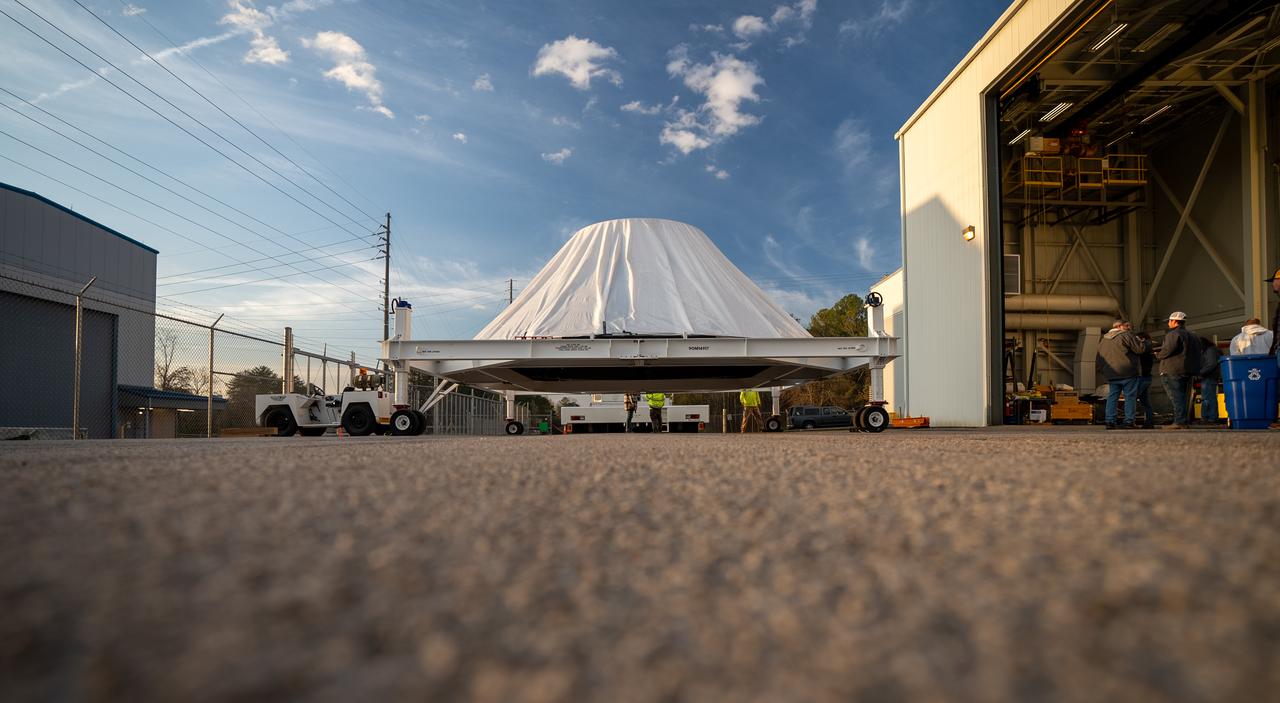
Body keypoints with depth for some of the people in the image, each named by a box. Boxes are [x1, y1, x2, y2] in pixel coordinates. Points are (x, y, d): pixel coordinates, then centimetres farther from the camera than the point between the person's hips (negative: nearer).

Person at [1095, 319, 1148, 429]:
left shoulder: (1102, 339, 15)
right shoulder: (1125, 335, -6)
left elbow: (1099, 358, 17)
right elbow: (1140, 348, -9)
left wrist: (1102, 370, 22)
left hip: (1111, 375, 6)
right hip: (1127, 374, -6)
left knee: (1112, 397, 8)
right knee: (1130, 397, 1)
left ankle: (1110, 421, 2)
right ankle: (1128, 422, -1)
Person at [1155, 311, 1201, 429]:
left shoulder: (1173, 334, -10)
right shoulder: (1192, 337, 20)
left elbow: (1167, 350, -21)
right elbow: (1197, 354, 19)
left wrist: (1158, 355, -3)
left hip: (1172, 372, -9)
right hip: (1188, 371, 9)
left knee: (1176, 397, -10)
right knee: (1181, 396, 14)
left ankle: (1179, 422, -14)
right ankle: (1183, 421, 15)